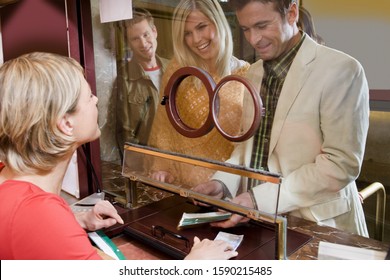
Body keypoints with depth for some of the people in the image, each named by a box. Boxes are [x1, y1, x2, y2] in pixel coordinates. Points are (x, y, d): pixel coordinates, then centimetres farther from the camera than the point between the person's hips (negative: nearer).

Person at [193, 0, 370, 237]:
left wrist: (260, 198, -21)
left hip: (317, 225, -4)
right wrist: (223, 182, -4)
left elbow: (341, 164, -16)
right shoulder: (255, 72, 8)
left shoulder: (342, 71, -12)